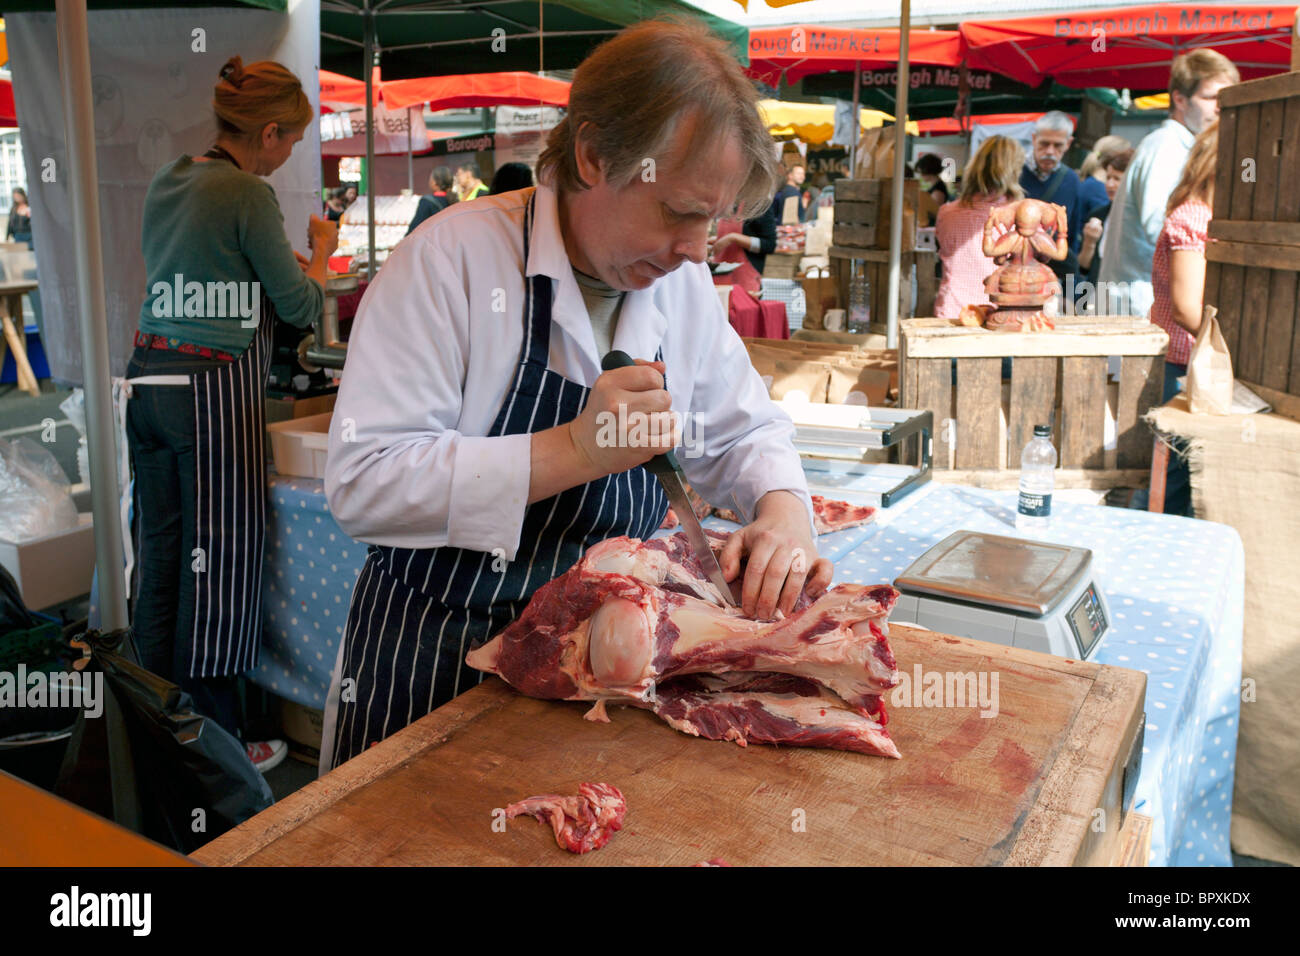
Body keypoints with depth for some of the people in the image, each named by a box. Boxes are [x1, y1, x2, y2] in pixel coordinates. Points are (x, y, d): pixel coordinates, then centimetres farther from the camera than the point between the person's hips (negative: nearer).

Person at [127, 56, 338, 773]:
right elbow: (299, 306, -4)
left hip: (149, 379, 8)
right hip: (214, 390, -8)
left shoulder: (167, 181, 12)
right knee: (216, 565, 0)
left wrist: (285, 263, 25)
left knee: (160, 558, 13)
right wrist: (321, 256, 14)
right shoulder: (248, 194, -12)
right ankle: (215, 740, 11)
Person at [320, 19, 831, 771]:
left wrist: (784, 510, -13)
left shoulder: (684, 282, -1)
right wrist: (573, 450, -32)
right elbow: (360, 482, -24)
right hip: (431, 664, -4)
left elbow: (746, 432, 9)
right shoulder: (454, 257, -19)